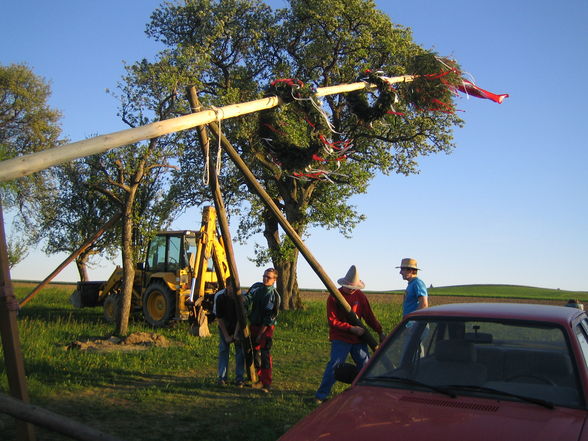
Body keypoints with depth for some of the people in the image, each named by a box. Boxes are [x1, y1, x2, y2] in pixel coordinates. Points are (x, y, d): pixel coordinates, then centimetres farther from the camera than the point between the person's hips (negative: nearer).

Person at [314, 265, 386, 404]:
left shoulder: (360, 296, 4)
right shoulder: (334, 297, -8)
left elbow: (369, 315, 9)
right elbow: (332, 321, -13)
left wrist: (380, 332, 6)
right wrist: (352, 328, -20)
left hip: (358, 338, 5)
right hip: (340, 339, -5)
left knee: (365, 365, 10)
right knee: (334, 365, -11)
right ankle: (321, 396, -2)